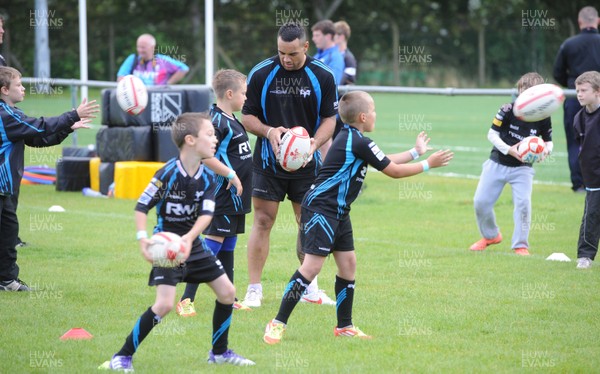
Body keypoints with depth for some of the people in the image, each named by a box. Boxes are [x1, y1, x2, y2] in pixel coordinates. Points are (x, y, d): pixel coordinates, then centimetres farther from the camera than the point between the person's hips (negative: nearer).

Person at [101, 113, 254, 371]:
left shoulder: (207, 179, 0)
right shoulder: (169, 173, -18)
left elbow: (206, 214, -12)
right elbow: (142, 206, -15)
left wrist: (188, 238, -30)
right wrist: (142, 238, -29)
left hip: (193, 245, 7)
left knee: (227, 292, 7)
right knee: (164, 304, -20)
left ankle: (219, 352, 26)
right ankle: (123, 356, -10)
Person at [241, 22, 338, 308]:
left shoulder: (323, 77, -4)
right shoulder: (260, 74, -6)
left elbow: (329, 118, 1)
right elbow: (247, 116, -1)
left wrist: (315, 143, -17)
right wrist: (268, 131, -20)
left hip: (307, 163, 1)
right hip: (268, 162, -1)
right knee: (263, 221, -4)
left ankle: (309, 287, 22)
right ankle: (254, 290, 1)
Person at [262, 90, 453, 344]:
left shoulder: (350, 138, 14)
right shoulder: (359, 143, -16)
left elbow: (385, 162, 29)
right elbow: (393, 171, -9)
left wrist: (415, 152, 36)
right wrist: (428, 164, 2)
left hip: (338, 212, 11)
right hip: (320, 209, -11)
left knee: (348, 264, 11)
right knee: (312, 266, -15)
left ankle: (345, 326, 19)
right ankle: (278, 324, -12)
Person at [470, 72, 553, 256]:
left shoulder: (542, 117, -10)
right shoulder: (508, 110, -16)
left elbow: (548, 141, 4)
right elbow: (492, 134, -11)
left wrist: (546, 150, -20)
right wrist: (509, 150, -25)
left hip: (522, 168, 0)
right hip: (498, 163, 0)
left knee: (523, 203, -18)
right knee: (481, 201, 1)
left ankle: (521, 245, -2)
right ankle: (490, 236, 28)